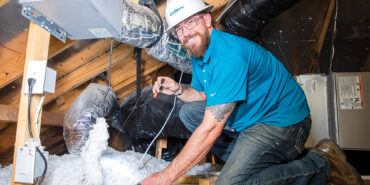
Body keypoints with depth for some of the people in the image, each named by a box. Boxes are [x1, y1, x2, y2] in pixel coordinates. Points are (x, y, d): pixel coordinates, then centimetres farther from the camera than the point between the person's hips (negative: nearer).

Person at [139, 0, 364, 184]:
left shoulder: (228, 55, -28)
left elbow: (210, 130, -31)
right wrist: (179, 90, -6)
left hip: (282, 120, -9)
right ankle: (246, 156, 2)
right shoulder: (199, 52, 3)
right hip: (249, 116, 9)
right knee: (189, 112, 5)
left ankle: (322, 164, -6)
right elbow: (203, 95, 17)